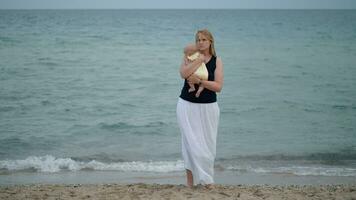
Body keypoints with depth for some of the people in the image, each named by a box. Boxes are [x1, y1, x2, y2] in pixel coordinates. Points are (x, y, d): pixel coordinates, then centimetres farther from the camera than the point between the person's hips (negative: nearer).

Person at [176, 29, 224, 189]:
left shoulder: (217, 61, 2)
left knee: (208, 144, 3)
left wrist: (199, 81, -18)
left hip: (208, 107, 1)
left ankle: (207, 180, 14)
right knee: (191, 143, -5)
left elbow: (218, 86, -9)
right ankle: (190, 181, 1)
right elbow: (184, 74, -19)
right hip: (187, 105, -1)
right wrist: (199, 59, -16)